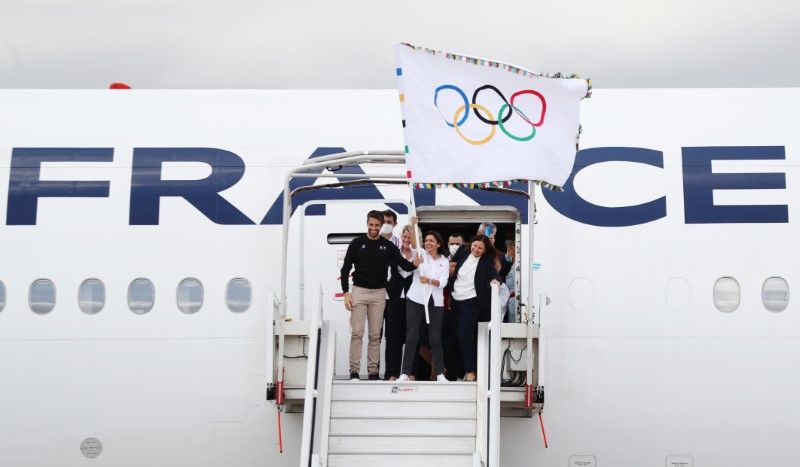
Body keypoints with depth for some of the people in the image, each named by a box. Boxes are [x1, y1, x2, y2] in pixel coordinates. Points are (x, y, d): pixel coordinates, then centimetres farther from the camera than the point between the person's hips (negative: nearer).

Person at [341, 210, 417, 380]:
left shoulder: (387, 246, 6)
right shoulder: (357, 243, 1)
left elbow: (404, 264, 1)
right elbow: (345, 269, 2)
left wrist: (415, 265, -23)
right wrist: (346, 293, -6)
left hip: (379, 293, 2)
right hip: (359, 290, -2)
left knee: (375, 335, 4)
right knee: (357, 333, -6)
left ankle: (373, 371, 8)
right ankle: (354, 371, -2)